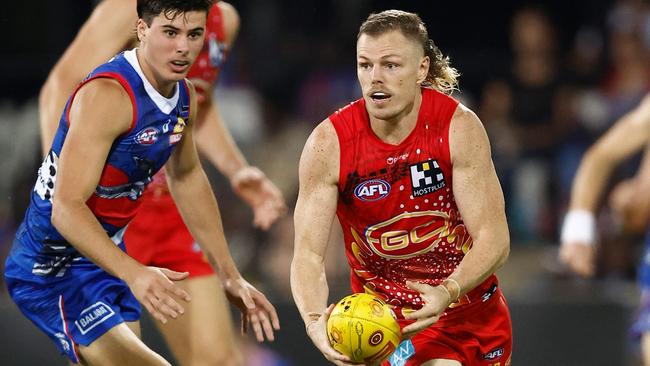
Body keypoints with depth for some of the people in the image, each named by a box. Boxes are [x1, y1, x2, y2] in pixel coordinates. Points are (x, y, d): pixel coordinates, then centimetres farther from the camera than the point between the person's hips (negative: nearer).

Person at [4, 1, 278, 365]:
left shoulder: (184, 95, 2)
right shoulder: (107, 94, -26)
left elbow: (187, 178, 20)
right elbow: (66, 208, -33)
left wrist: (231, 276, 21)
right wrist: (133, 274, -45)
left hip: (109, 255, 9)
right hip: (52, 267, -9)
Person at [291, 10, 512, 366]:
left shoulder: (459, 128, -17)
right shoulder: (328, 144, -17)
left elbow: (494, 239, -19)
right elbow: (307, 253, -19)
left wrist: (448, 292, -38)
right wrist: (315, 321, -39)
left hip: (473, 306, 2)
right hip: (390, 316, -2)